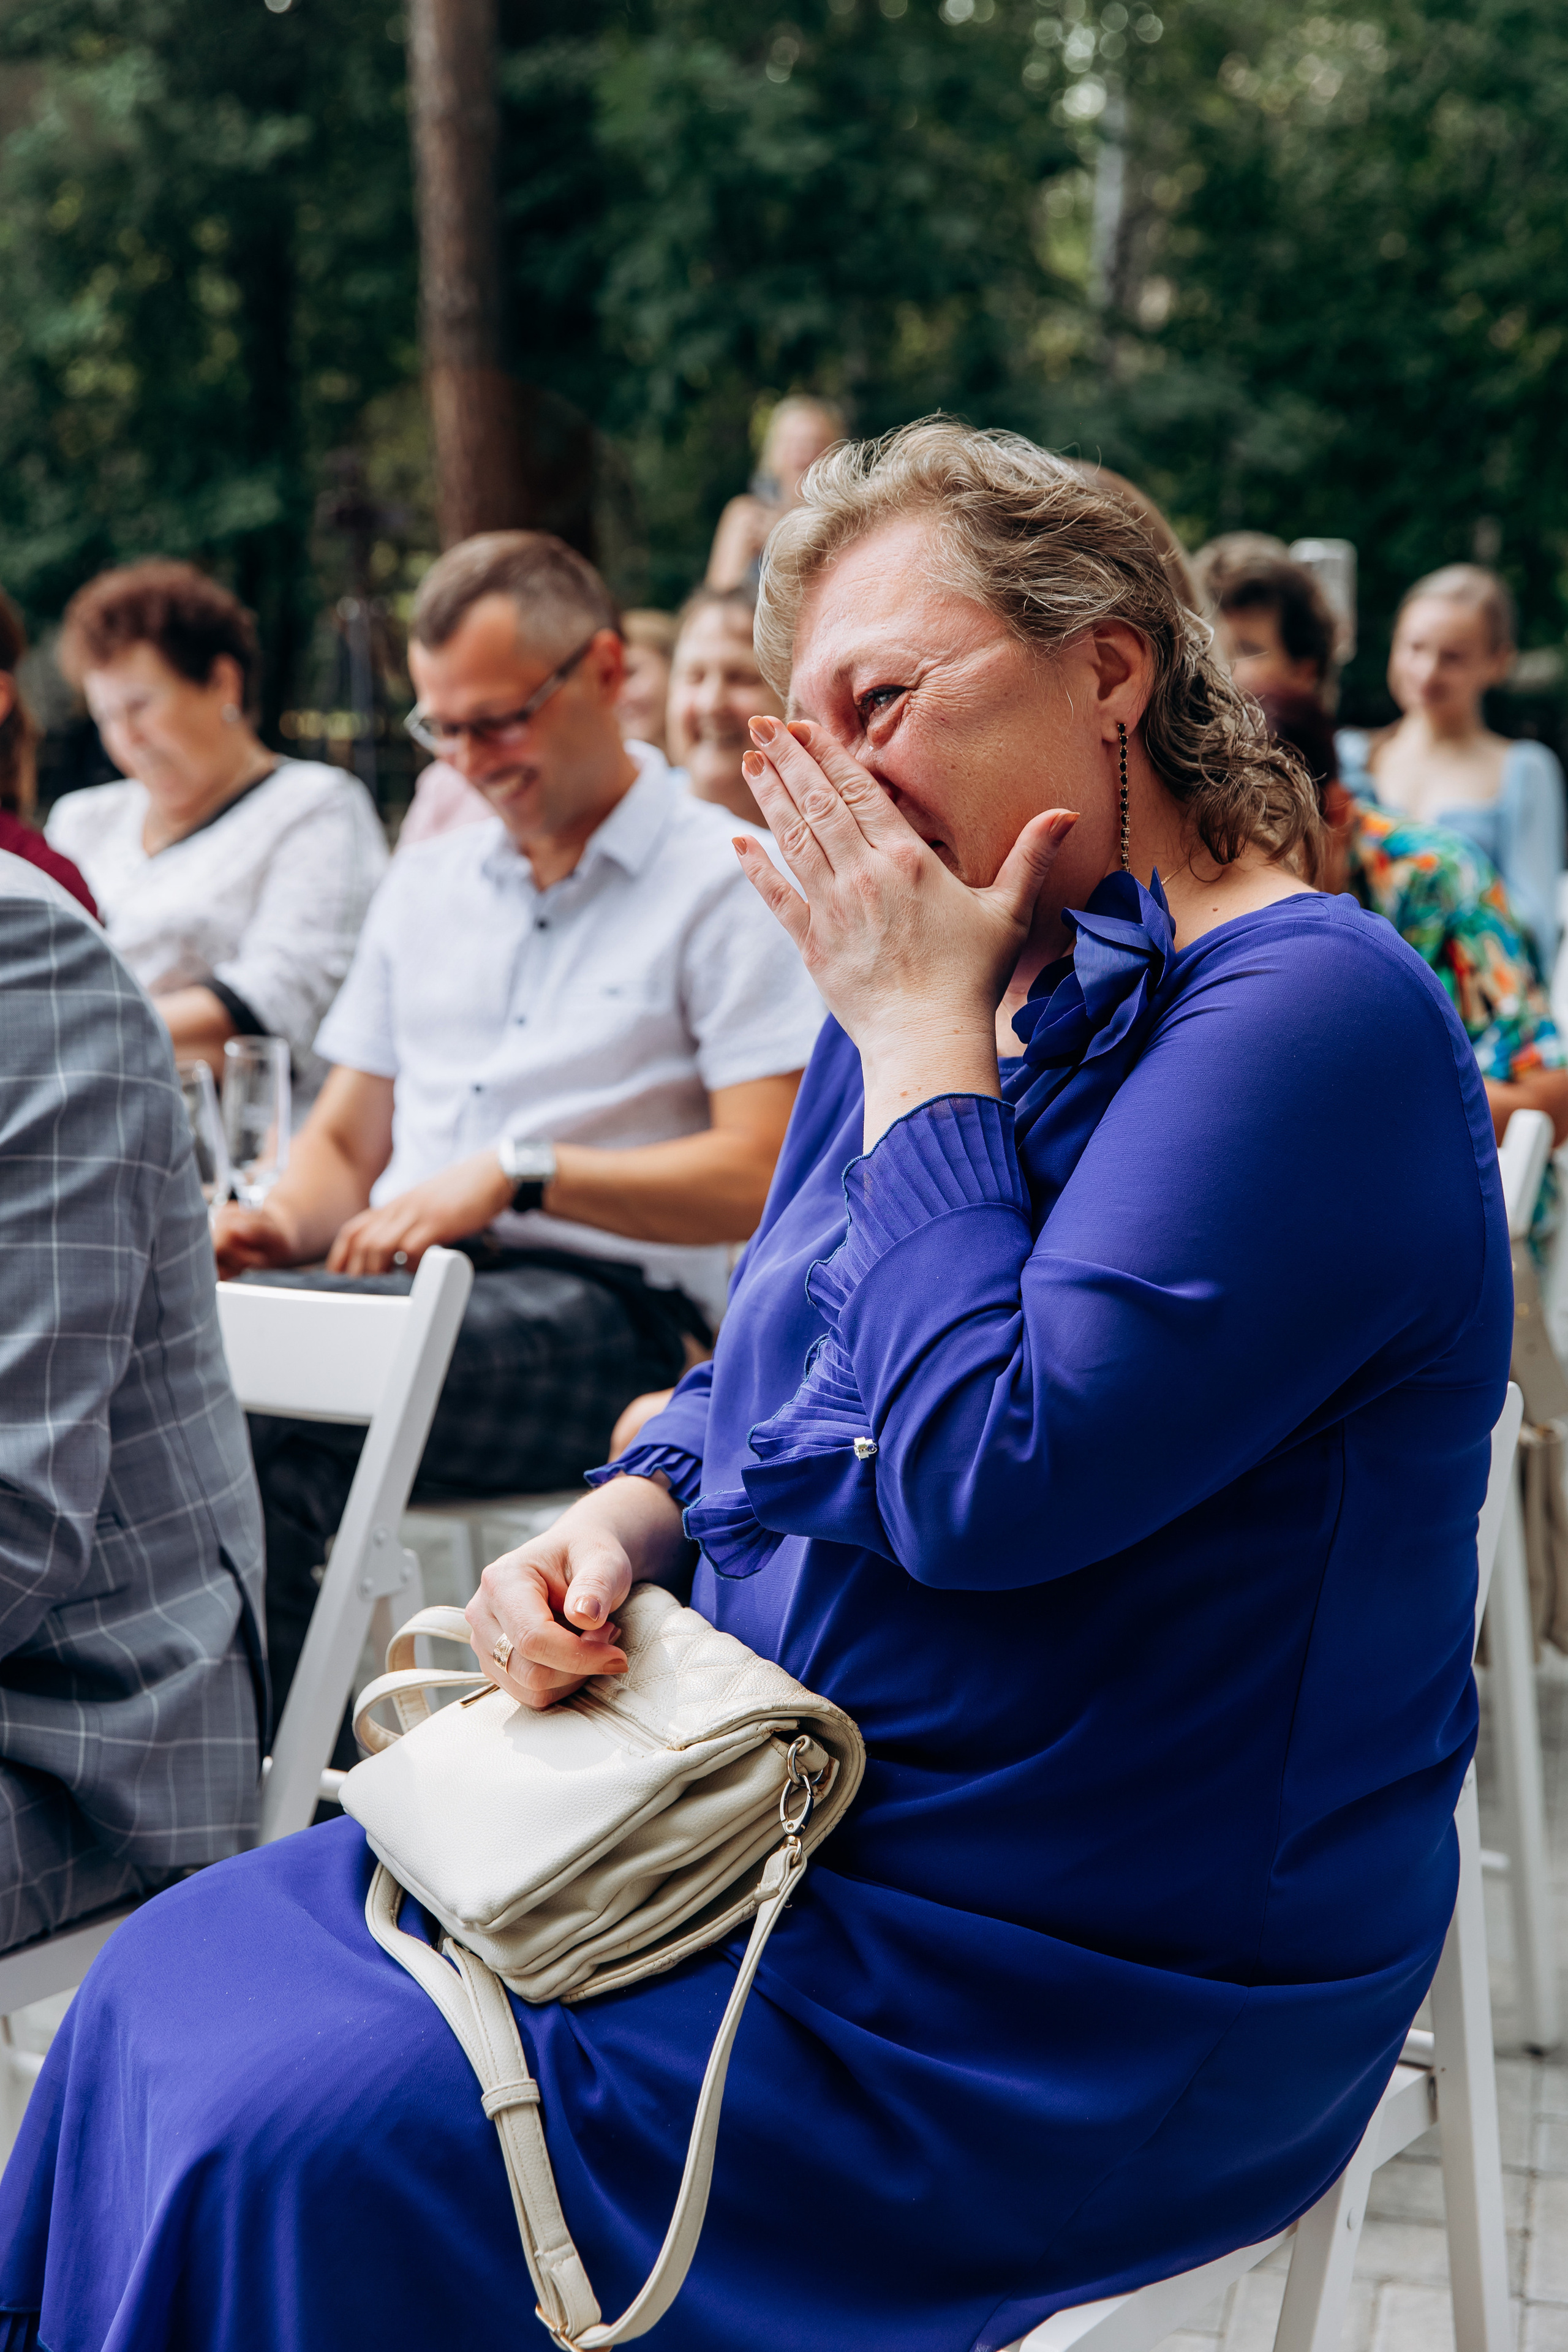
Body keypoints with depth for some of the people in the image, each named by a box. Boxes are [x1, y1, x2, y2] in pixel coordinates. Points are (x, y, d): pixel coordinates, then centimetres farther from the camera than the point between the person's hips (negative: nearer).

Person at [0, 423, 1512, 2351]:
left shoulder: (1311, 1014, -18)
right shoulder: (927, 992, 10)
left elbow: (989, 1477, -28)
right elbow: (756, 1395, 19)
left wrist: (922, 1031, -18)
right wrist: (613, 1527, -2)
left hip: (1080, 1980, -8)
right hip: (781, 1817, 9)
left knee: (296, 2142, -19)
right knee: (169, 1996, 1)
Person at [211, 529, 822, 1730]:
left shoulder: (727, 881, 3)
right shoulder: (427, 884, 24)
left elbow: (759, 1177, -6)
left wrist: (516, 1172, -13)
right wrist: (283, 1222, 1)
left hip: (612, 1308, -6)